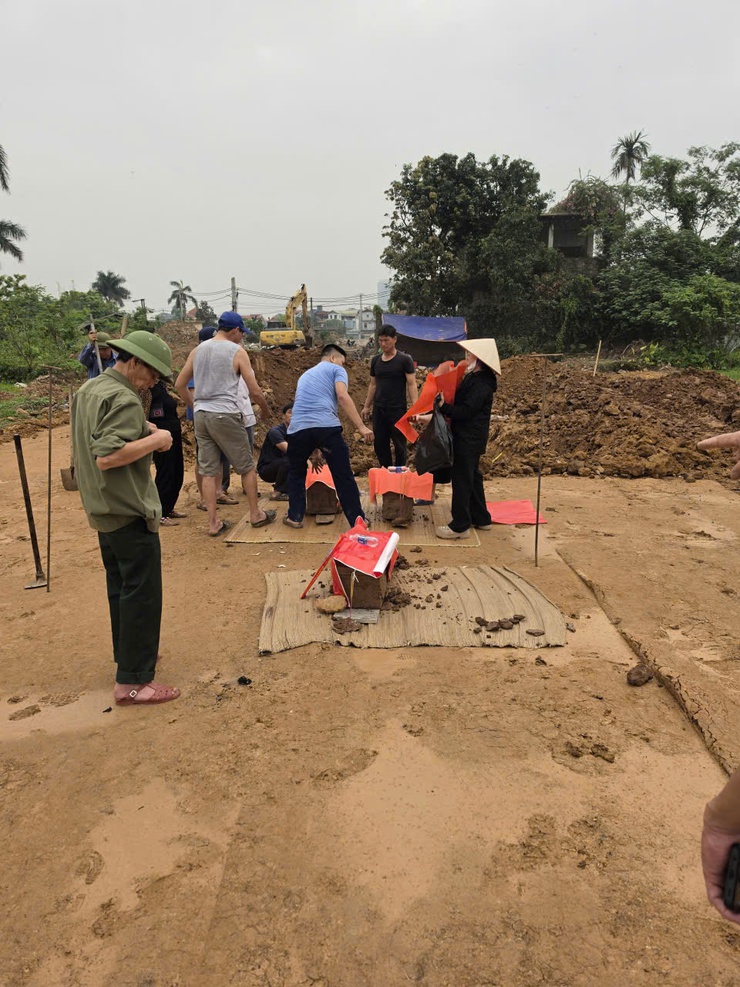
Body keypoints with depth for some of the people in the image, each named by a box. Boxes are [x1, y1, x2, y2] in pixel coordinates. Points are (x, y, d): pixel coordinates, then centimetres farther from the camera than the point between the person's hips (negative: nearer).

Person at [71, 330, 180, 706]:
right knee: (141, 593, -4)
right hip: (129, 512, -10)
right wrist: (154, 439, -21)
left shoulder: (88, 389, 11)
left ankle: (127, 652, 35)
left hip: (103, 509, 10)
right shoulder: (123, 400, -21)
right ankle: (132, 681, 1)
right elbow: (107, 457, -29)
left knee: (120, 585, 21)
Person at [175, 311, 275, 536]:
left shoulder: (198, 350, 11)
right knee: (246, 467, 9)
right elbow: (254, 391, -5)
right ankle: (256, 514, 18)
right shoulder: (237, 351, -4)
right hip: (225, 415, -5)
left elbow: (180, 385, 14)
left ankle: (213, 523, 10)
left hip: (201, 416, 6)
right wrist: (266, 410, 12)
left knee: (208, 471, 8)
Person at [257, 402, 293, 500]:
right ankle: (278, 492, -18)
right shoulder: (275, 431, -20)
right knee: (288, 460, -32)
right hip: (265, 469, -7)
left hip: (280, 466, 7)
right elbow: (288, 449, -34)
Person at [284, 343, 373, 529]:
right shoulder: (336, 369, 16)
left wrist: (314, 451, 39)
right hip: (326, 427, -5)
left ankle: (295, 517, 26)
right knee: (344, 477, 6)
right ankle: (357, 521, 11)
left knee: (297, 474, 27)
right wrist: (361, 426, -10)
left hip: (297, 428, 5)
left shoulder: (305, 375, 35)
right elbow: (342, 396, -6)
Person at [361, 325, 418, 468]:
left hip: (398, 409, -4)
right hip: (379, 408, 5)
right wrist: (367, 406, 15)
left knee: (399, 444, 2)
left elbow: (411, 384, -7)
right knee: (379, 444, 6)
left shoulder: (404, 360, -4)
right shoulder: (375, 360, 10)